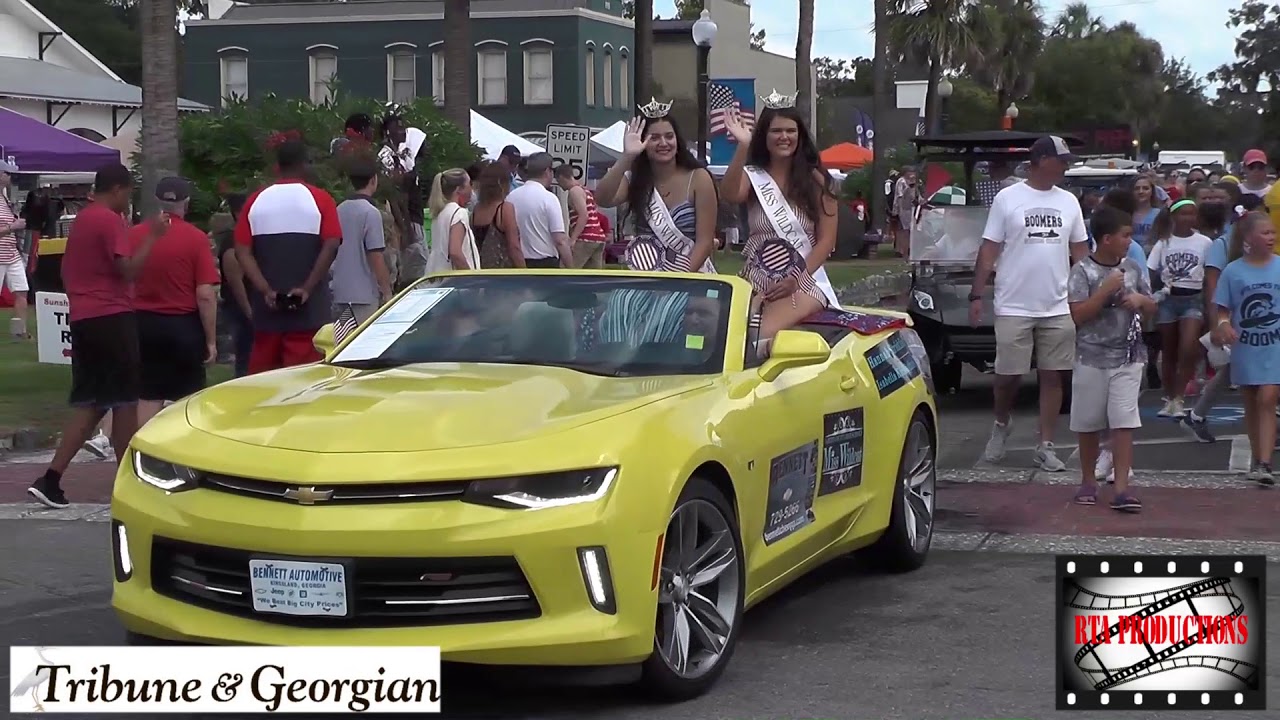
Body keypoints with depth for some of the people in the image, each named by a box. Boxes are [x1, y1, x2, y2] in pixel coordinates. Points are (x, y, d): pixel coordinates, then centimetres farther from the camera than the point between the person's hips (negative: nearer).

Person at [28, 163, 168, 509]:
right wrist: (152, 235, -12)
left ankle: (50, 479, -1)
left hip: (82, 318, 9)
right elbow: (128, 270, -19)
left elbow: (68, 270, 23)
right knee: (125, 400, 0)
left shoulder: (81, 219, 17)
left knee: (90, 402, 8)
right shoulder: (110, 220, -12)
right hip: (111, 317, -9)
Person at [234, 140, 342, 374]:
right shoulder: (320, 200, -2)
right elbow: (331, 246, -13)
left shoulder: (256, 201, 7)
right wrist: (307, 289, -12)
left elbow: (242, 251, -1)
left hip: (267, 308, 3)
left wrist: (265, 290, -6)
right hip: (308, 309, -3)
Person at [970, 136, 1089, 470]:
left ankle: (1046, 447, 10)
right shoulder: (1007, 199, -3)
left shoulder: (1069, 202, 9)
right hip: (1014, 307, -3)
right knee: (1007, 375, 2)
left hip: (1058, 308, 4)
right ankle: (1001, 425, 29)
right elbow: (989, 250, -3)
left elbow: (1079, 251, 14)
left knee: (1052, 377, 4)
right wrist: (976, 295, -9)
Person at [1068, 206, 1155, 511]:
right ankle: (1088, 481, 24)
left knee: (1124, 423, -6)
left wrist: (1141, 300, -6)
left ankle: (1121, 488, -8)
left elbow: (1151, 308, 17)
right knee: (1089, 423, 9)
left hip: (1128, 357, 2)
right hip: (1092, 358, -2)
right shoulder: (1083, 271, -7)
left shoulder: (1133, 268, 6)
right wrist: (1106, 290, -19)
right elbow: (1077, 315, -14)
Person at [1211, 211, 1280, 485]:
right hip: (1245, 347, 1)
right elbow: (1222, 308, 1)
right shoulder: (1233, 271, -3)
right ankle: (1258, 458, 26)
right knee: (1251, 403, 12)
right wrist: (1223, 325, -19)